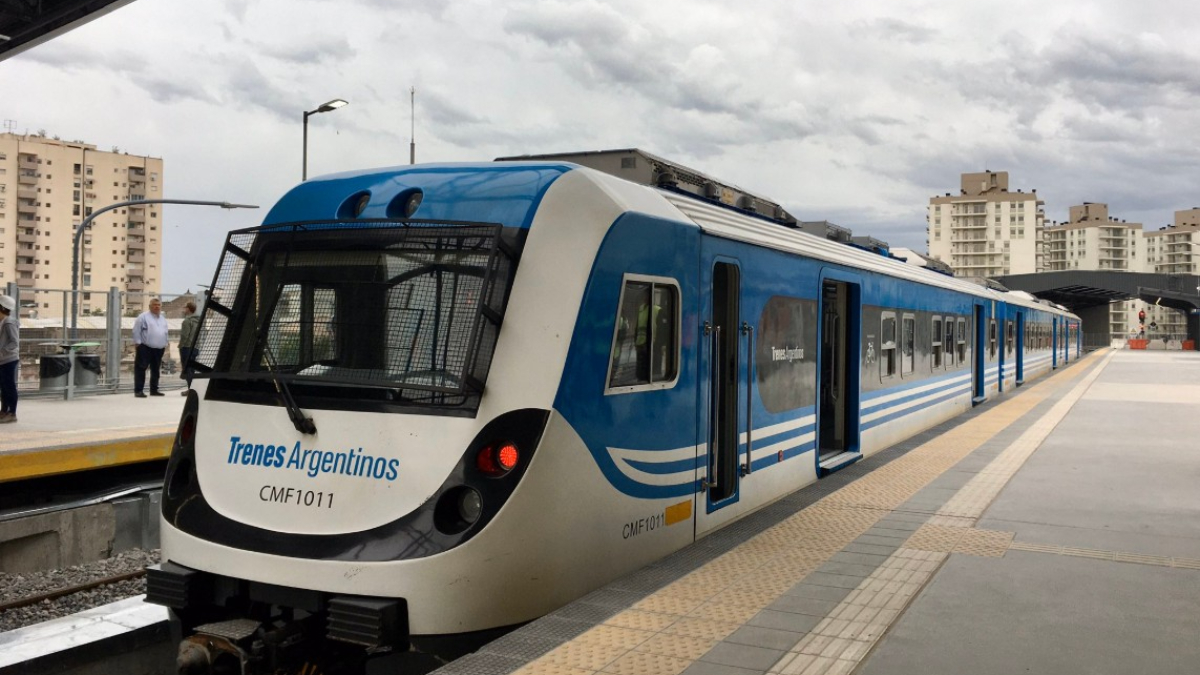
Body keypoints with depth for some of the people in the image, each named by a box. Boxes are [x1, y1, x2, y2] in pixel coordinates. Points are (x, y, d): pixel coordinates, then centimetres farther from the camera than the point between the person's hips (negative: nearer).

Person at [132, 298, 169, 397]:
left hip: (159, 349, 6)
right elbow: (136, 331, -7)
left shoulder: (163, 319, 17)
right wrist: (138, 343, -10)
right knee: (141, 369, -7)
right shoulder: (143, 317, -4)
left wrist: (165, 344, 17)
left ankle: (154, 389, 20)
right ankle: (138, 390, -6)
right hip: (145, 348, -6)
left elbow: (165, 333, 23)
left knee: (156, 369, 12)